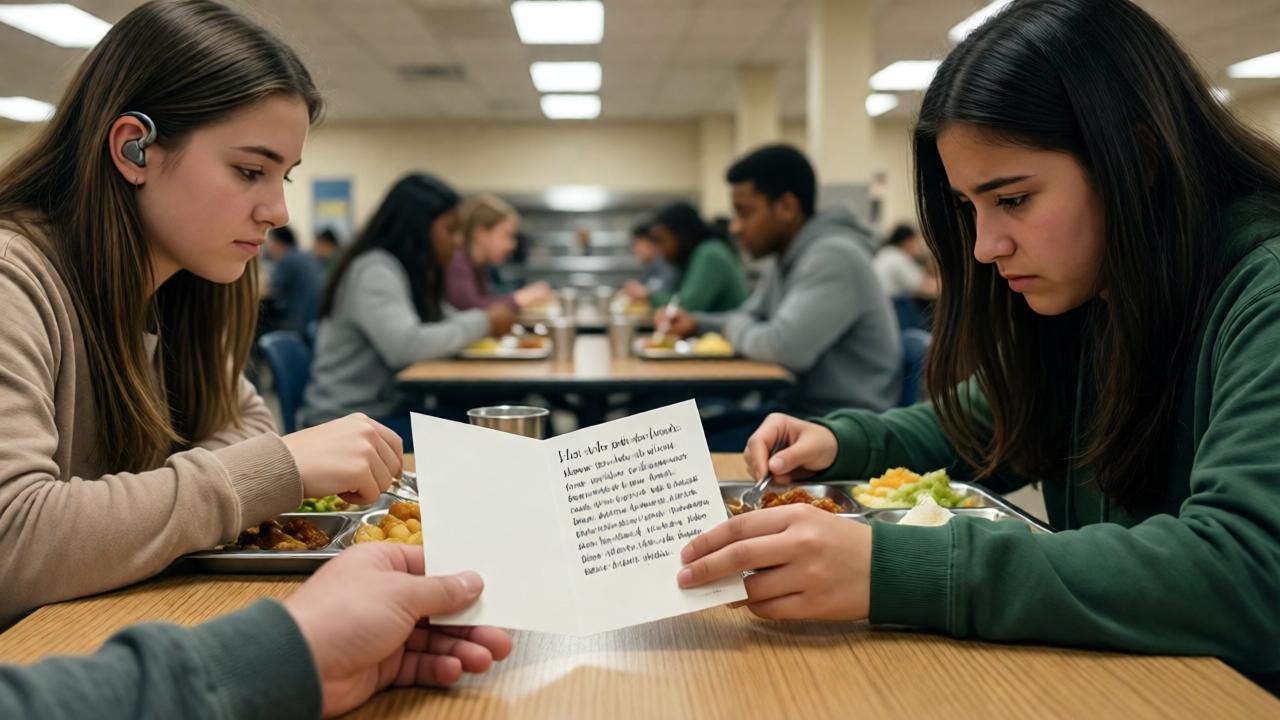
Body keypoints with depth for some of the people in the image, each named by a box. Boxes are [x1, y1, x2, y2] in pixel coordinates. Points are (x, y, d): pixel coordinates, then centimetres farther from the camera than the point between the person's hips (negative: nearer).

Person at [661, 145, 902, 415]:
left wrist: (735, 328, -7)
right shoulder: (787, 263, 13)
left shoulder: (833, 256, -18)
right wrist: (696, 322, 8)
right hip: (799, 409, 9)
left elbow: (785, 347, -28)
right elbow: (749, 319, 29)